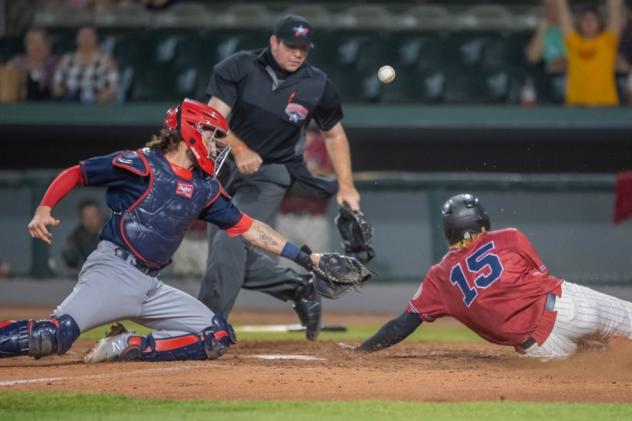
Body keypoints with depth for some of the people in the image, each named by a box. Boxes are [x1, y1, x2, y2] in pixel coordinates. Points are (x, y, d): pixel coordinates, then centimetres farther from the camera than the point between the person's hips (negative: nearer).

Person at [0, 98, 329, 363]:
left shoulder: (204, 187, 16)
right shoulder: (141, 164, -3)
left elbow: (247, 227, 19)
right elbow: (74, 174, 2)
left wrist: (304, 258, 16)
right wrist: (44, 210, -14)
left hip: (151, 287, 8)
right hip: (113, 270, -8)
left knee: (219, 338, -1)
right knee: (54, 336, -30)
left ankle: (130, 347, -5)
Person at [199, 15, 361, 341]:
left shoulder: (317, 86, -7)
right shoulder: (239, 68, -9)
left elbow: (334, 135, 8)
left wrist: (346, 185, 1)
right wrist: (239, 149, -36)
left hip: (271, 175, -4)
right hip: (227, 165, 4)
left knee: (230, 240, -23)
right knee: (230, 255, 6)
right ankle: (299, 288, 24)